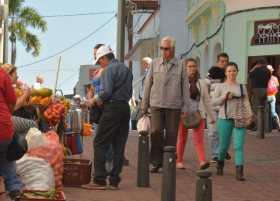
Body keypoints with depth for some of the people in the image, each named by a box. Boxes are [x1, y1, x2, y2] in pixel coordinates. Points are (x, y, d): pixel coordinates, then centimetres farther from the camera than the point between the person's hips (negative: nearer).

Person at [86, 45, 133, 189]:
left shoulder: (109, 70, -7)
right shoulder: (126, 69, 17)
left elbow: (106, 92, -18)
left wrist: (95, 100, 0)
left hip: (112, 109, -8)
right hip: (125, 108, 8)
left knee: (100, 144, -2)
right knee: (119, 146, 8)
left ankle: (100, 180, -6)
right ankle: (114, 181, 9)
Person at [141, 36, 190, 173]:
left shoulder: (180, 66, 5)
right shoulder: (155, 63, 8)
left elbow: (185, 87, 6)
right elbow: (148, 84, 11)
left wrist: (185, 107, 0)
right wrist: (144, 105, 10)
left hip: (174, 106, 0)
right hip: (156, 104, 0)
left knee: (171, 135, 1)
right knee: (156, 132, -11)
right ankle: (156, 162, 1)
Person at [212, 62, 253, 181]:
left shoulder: (242, 87, 9)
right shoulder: (220, 87, 4)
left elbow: (246, 102, 4)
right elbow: (214, 101, 1)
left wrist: (250, 114, -11)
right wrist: (224, 97, -13)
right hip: (225, 119, 0)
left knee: (239, 145, -10)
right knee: (224, 145, 9)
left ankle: (239, 171, -15)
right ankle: (220, 164, 38)